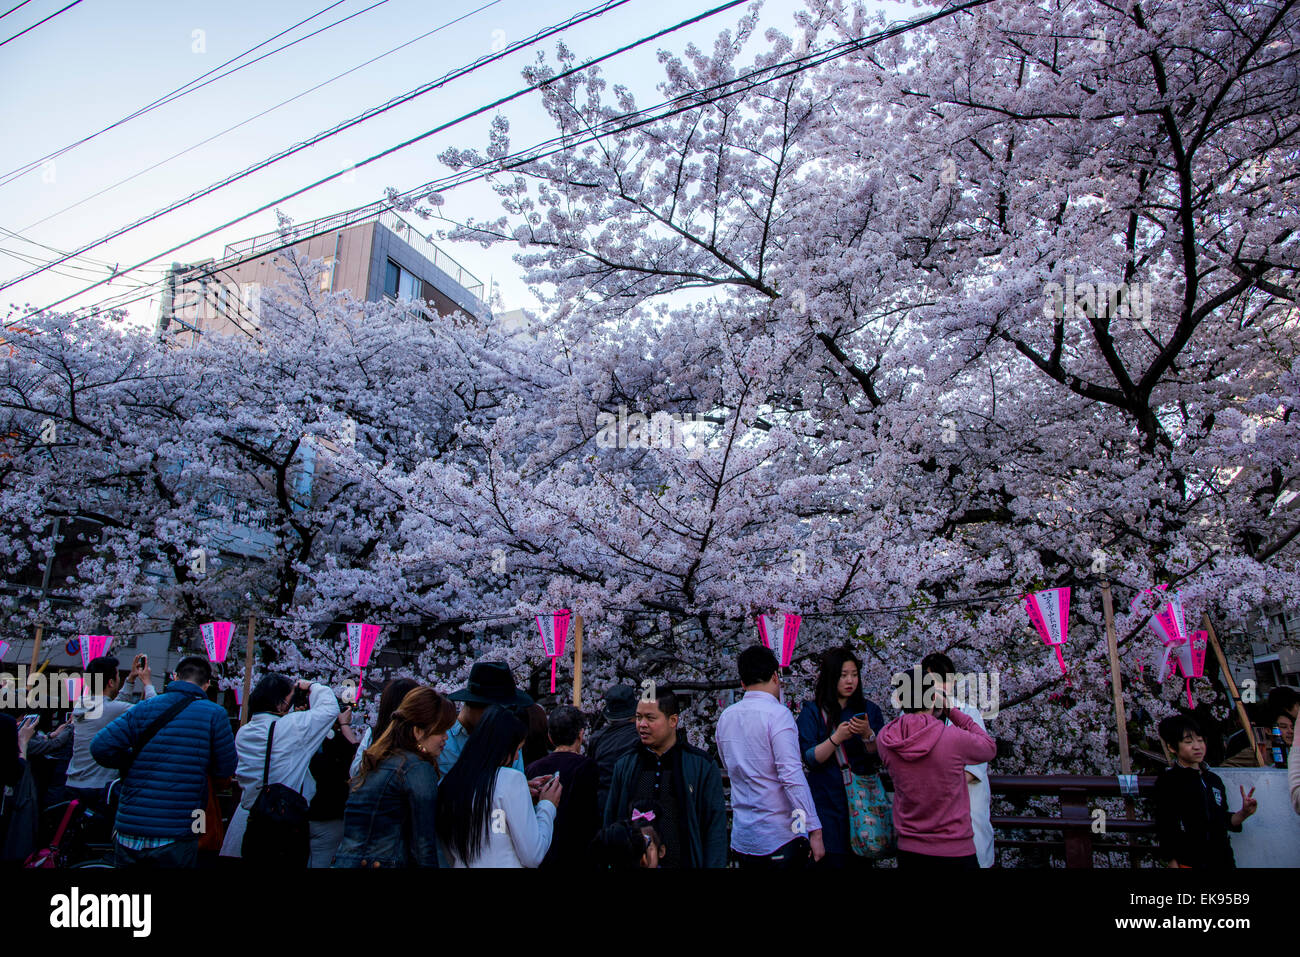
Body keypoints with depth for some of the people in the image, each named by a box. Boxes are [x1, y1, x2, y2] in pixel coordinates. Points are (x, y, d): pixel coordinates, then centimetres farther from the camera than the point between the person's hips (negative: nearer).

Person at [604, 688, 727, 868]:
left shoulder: (703, 766, -6)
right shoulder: (624, 765, 3)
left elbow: (715, 830, -5)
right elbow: (610, 822, 8)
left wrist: (713, 865, -12)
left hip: (683, 862, -2)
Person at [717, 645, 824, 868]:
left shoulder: (726, 716, 6)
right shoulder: (777, 713, -14)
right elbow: (792, 777, -20)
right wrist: (814, 831, -16)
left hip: (741, 838, 6)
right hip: (779, 838, -6)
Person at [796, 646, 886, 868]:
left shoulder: (869, 710, 8)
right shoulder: (812, 711, -1)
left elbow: (880, 757, 2)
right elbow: (810, 760, -8)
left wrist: (867, 734, -16)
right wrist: (836, 738, -21)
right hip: (827, 802, -2)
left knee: (862, 860, 5)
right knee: (831, 860, -4)